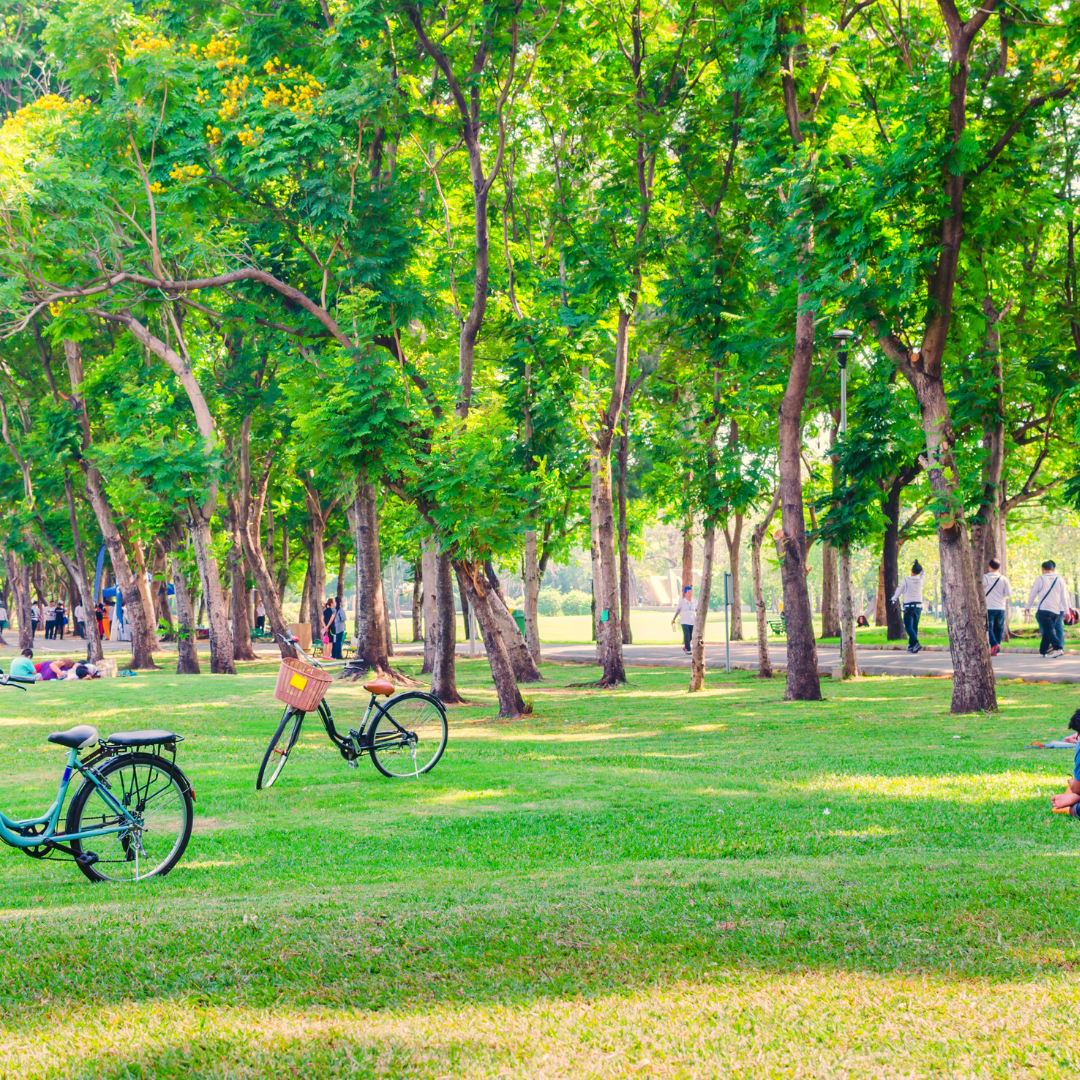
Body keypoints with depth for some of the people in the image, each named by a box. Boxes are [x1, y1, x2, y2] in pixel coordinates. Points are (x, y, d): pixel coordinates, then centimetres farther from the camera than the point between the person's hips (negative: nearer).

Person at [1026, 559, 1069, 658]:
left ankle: (1058, 649, -25)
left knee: (1048, 630, -8)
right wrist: (1066, 611, 12)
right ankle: (1043, 651, 16)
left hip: (1043, 609, -4)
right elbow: (1064, 597, 9)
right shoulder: (1060, 579, 9)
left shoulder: (1040, 579, 0)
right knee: (1047, 631, 13)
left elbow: (1032, 594, 5)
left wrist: (1028, 607, 16)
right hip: (1056, 611, 4)